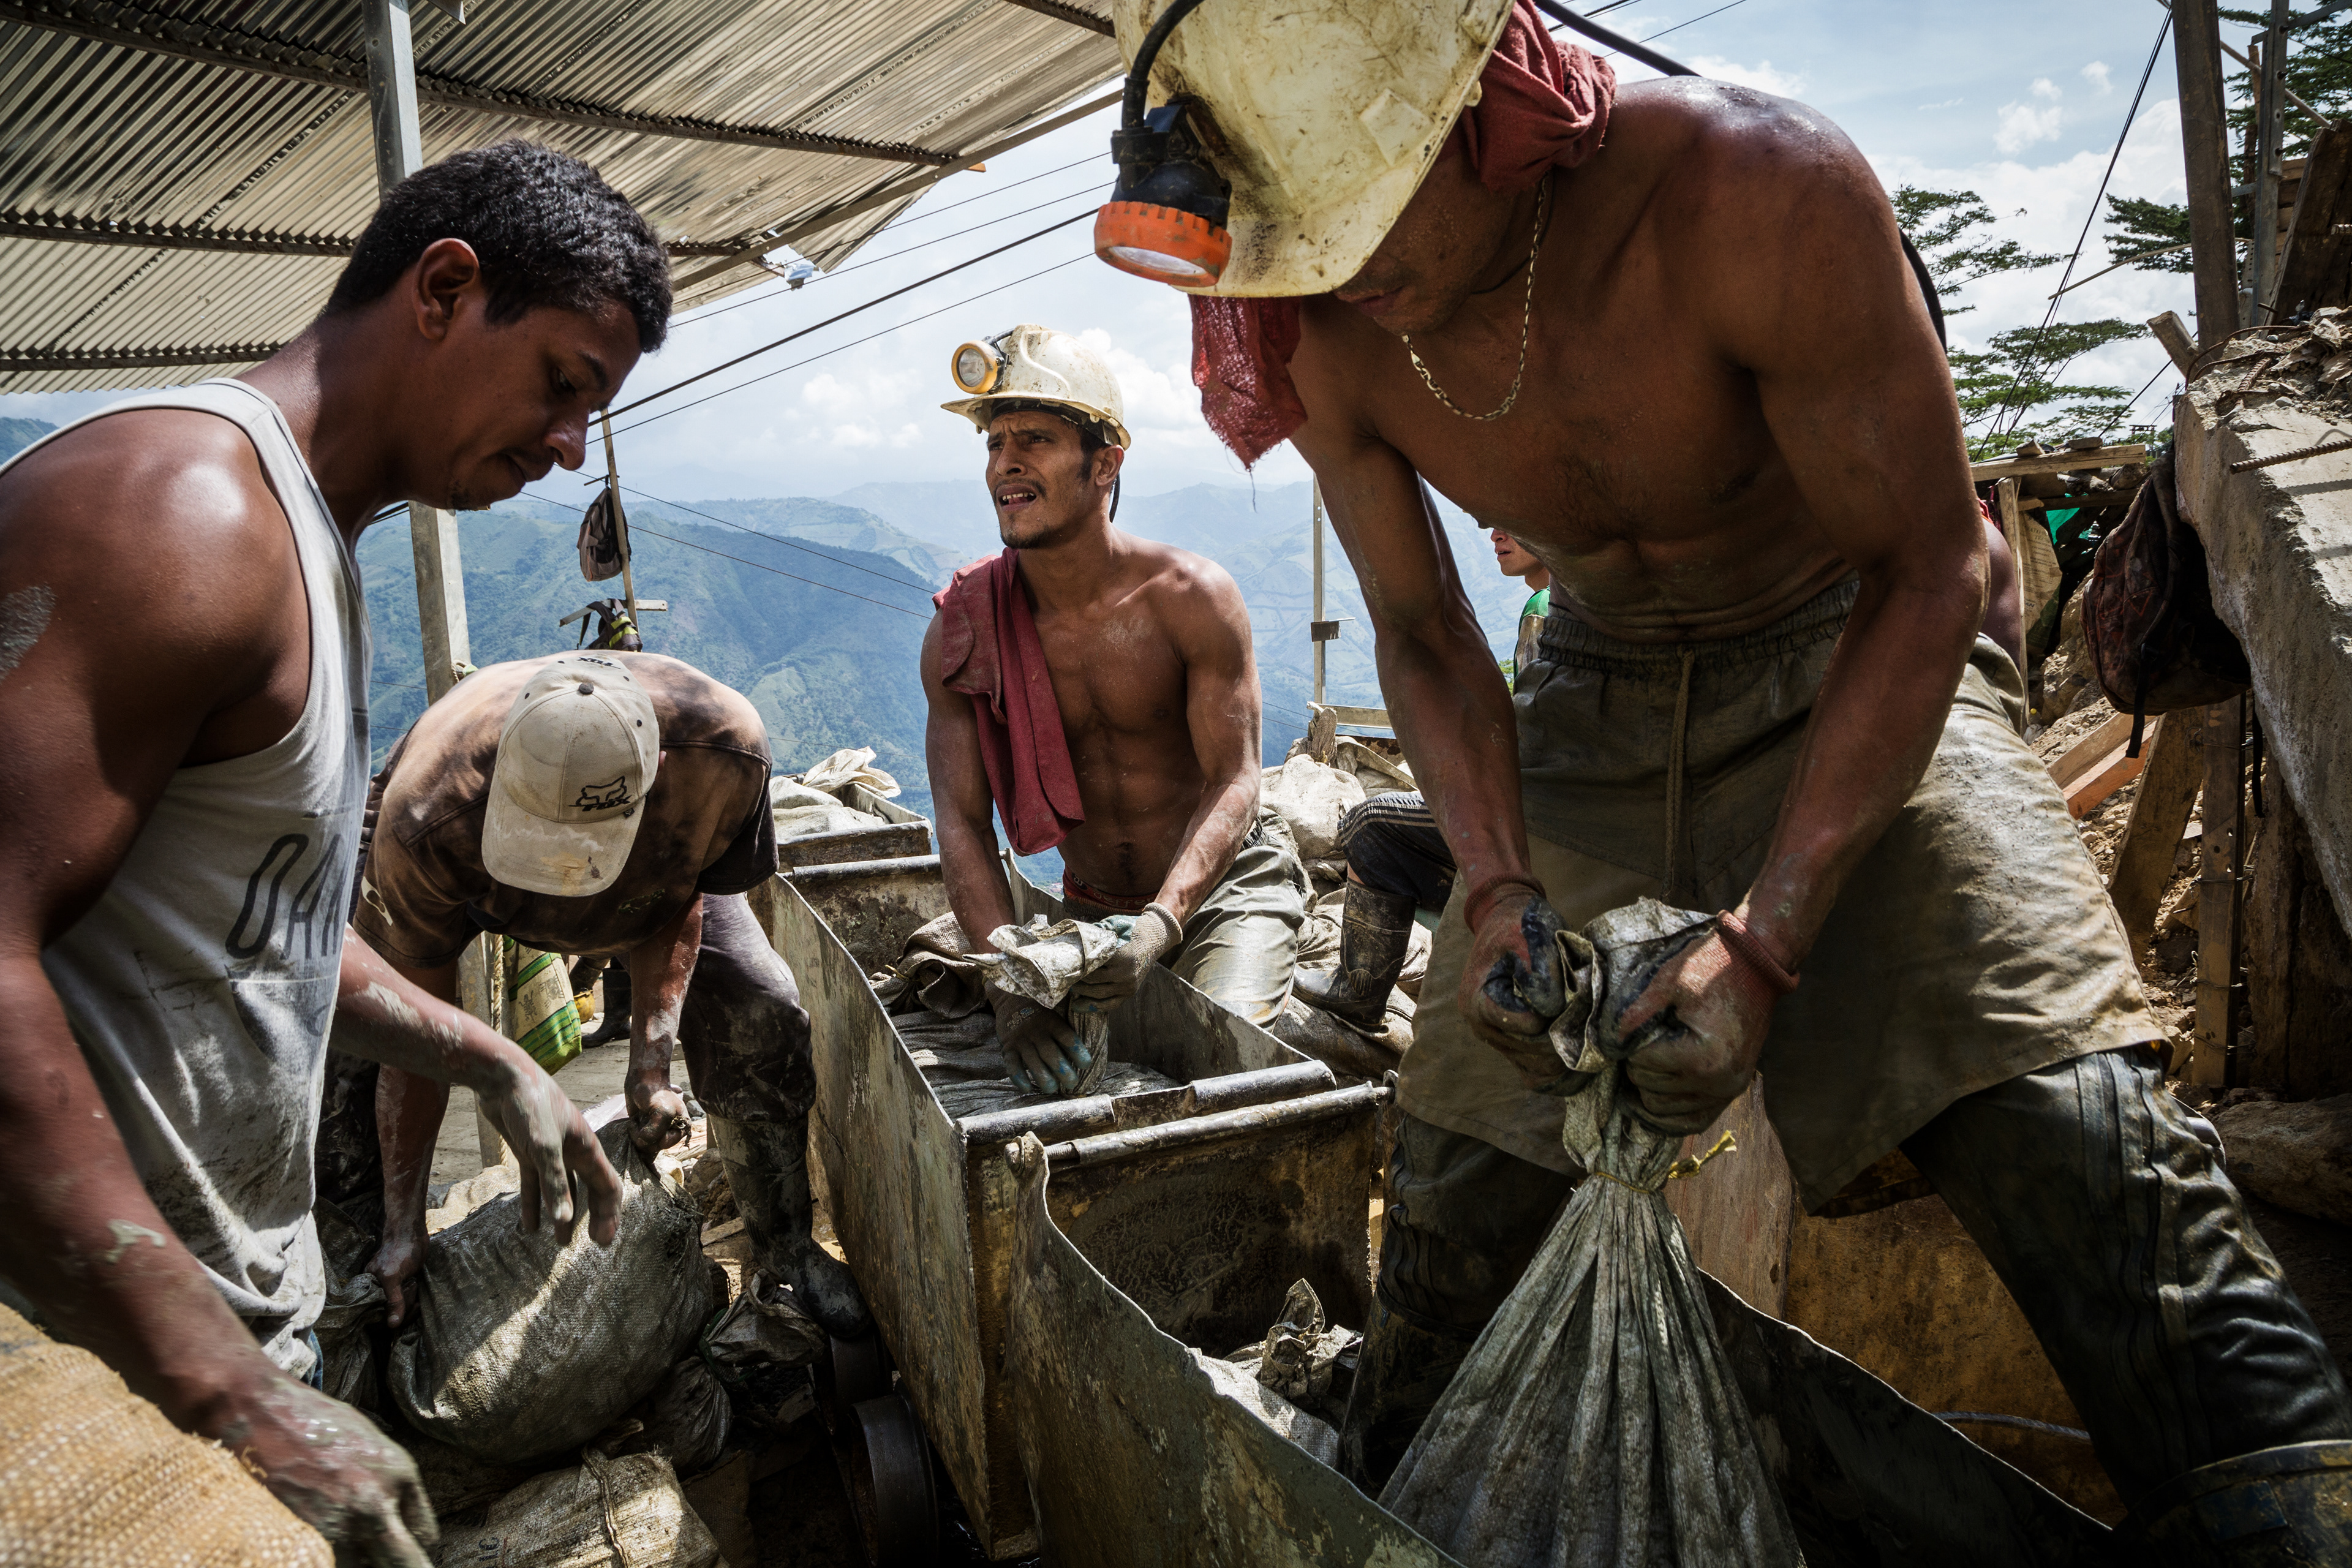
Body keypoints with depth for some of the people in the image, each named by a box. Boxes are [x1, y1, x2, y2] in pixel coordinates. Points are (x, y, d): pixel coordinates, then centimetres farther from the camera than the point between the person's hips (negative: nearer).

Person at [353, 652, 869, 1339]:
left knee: (761, 1019, -11)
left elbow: (680, 900, -21)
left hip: (651, 865, 1)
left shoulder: (723, 750, -41)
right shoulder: (425, 821, -43)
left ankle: (786, 1244, 12)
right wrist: (404, 1226, -28)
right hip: (461, 875, 0)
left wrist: (651, 1056, -31)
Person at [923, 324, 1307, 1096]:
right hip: (1091, 908, 4)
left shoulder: (1192, 597, -18)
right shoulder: (961, 629, -11)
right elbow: (962, 822, -15)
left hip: (1228, 885, -3)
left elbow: (1234, 782, -19)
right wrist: (1011, 983, -31)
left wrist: (1161, 923, -38)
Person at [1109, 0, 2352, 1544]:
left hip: (1861, 654, -2)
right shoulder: (1326, 345, -19)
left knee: (2062, 1108, -24)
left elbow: (1925, 574, -24)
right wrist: (1497, 882, -21)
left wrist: (1765, 940, -31)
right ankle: (1398, 1509, 27)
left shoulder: (1762, 188, -32)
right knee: (1465, 1150, 5)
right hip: (1598, 692, 3)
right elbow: (1423, 636, -4)